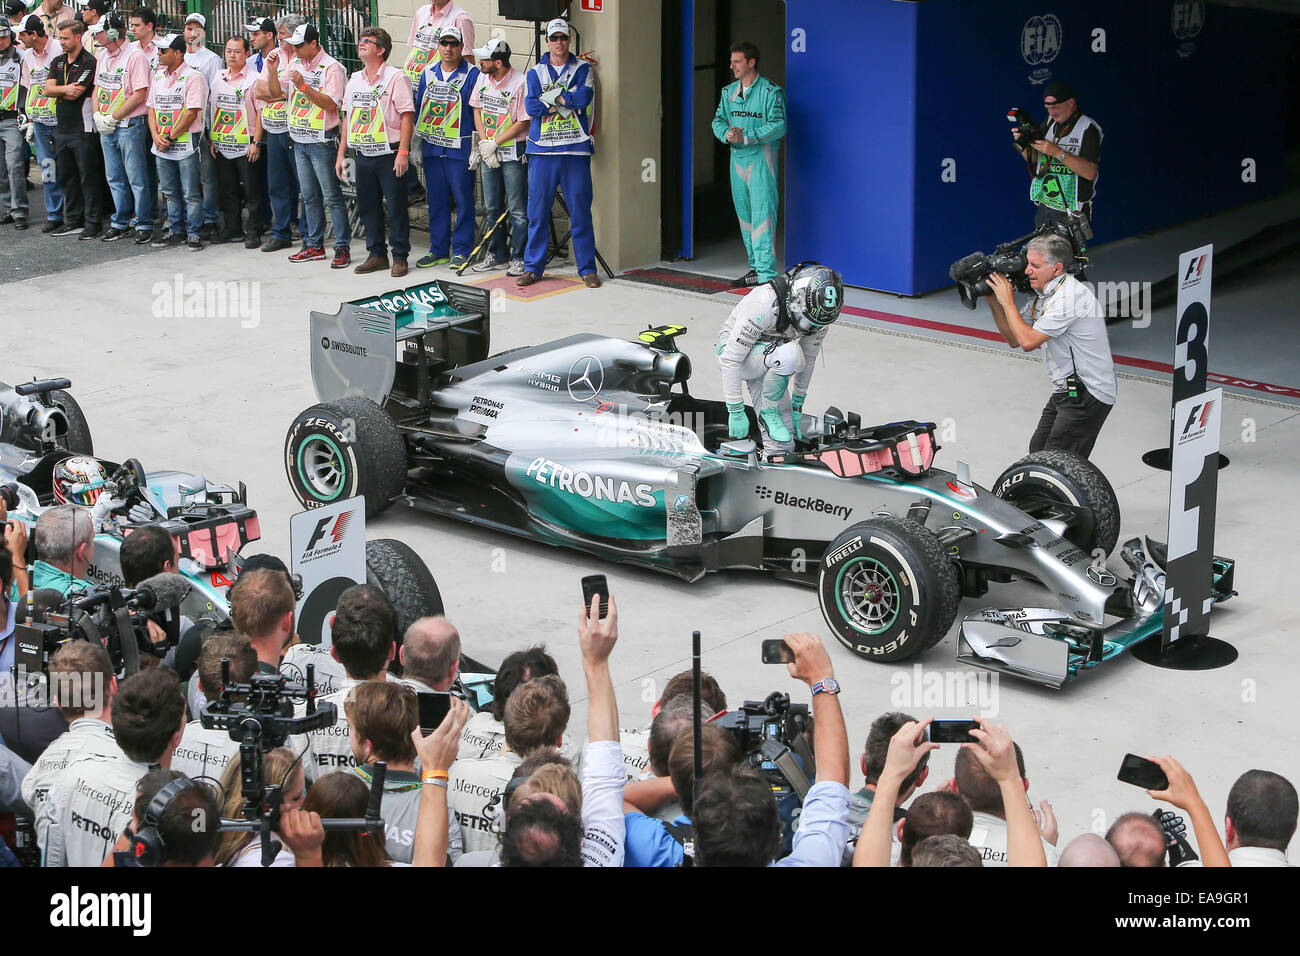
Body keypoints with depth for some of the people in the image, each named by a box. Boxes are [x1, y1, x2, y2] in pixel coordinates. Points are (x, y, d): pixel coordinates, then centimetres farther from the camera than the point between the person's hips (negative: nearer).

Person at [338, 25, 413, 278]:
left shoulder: (395, 77, -7)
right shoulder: (354, 80, 13)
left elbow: (407, 115, -12)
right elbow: (348, 118, 18)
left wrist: (403, 152, -18)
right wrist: (341, 153, 13)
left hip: (389, 155, -6)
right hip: (363, 155, 7)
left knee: (396, 207, -2)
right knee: (368, 206, 10)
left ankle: (400, 257, 7)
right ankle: (377, 254, 20)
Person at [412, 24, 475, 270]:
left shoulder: (472, 74, -4)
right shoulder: (428, 74, 12)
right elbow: (418, 108, 17)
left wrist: (477, 147, -10)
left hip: (460, 148, -5)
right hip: (432, 146, 5)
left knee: (463, 199, -2)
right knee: (436, 200, 9)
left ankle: (461, 251, 5)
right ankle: (438, 250, 17)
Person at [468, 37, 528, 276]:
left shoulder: (520, 83, -16)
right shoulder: (483, 77, 5)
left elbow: (523, 122, -15)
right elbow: (477, 110, 10)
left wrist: (495, 143, -15)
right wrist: (484, 142, -3)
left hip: (513, 152, -7)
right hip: (489, 150, 7)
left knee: (517, 209, -3)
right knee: (492, 207, 13)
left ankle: (519, 258, 4)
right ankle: (497, 254, 25)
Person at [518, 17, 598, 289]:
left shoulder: (582, 69, 10)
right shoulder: (535, 73, 11)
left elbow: (585, 96, -9)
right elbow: (531, 106, -4)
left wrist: (552, 98, -6)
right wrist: (568, 101, -7)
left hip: (575, 150, -1)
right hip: (542, 150, 1)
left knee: (580, 210, 0)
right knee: (537, 210, 2)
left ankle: (587, 268, 7)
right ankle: (533, 266, 11)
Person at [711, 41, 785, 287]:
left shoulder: (770, 92, -9)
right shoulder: (729, 92, 13)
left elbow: (778, 126, -16)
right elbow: (718, 120, 13)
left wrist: (745, 136, -21)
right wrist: (727, 135, -10)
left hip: (761, 156, -7)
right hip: (737, 157, 7)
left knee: (762, 214, -12)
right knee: (744, 215, 12)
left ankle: (766, 274, -15)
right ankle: (755, 267, 22)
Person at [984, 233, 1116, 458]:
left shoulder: (1069, 296, -20)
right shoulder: (1045, 293, 11)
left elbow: (1028, 341, -23)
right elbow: (1014, 340, 16)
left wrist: (1007, 301, -12)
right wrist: (993, 301, 7)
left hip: (1087, 395, -11)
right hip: (1066, 390, 11)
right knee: (1037, 451, 14)